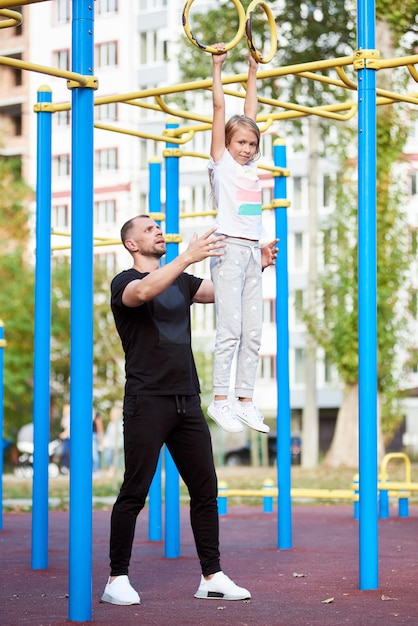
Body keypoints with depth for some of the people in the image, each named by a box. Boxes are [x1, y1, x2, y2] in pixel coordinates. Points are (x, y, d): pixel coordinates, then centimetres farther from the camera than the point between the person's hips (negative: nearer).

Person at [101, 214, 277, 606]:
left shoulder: (181, 282, 18)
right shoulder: (124, 282, -3)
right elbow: (143, 292, -27)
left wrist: (257, 266, -7)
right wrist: (187, 257, -38)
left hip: (187, 401, 7)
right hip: (147, 402, -7)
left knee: (205, 490, 6)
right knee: (134, 493, -5)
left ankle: (212, 577, 11)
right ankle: (117, 579, 3)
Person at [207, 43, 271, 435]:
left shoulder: (250, 165, 16)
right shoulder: (222, 162, 1)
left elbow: (250, 113, 22)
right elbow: (219, 107, 0)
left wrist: (253, 72, 28)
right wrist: (218, 67, 3)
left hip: (252, 251, 7)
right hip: (229, 249, -7)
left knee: (252, 332, 4)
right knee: (230, 329, -10)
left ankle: (245, 402, 7)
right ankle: (219, 400, -5)